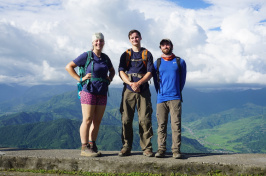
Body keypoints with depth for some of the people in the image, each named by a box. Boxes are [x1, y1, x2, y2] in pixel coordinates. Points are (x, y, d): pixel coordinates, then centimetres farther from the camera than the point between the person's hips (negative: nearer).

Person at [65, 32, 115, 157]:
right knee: (87, 120, -5)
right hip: (89, 92, -6)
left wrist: (110, 79, 12)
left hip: (102, 93, 6)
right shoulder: (87, 56, -3)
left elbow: (112, 70, 32)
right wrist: (80, 79, -7)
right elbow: (69, 67, -1)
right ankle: (85, 148, 2)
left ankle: (92, 146, 17)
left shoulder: (105, 58, 13)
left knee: (97, 121, 8)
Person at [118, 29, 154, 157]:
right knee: (126, 120, -2)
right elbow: (121, 71, 5)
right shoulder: (125, 55, 16)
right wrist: (130, 83, -13)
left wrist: (138, 83, -13)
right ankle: (126, 147, 7)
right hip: (128, 90, 1)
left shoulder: (147, 54, 12)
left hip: (143, 90, -1)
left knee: (145, 119, -5)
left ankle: (147, 148, 2)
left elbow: (150, 72, 2)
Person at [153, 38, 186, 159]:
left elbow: (182, 79, 16)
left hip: (175, 98, -1)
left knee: (176, 124, -6)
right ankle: (161, 149, 5)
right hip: (161, 99, 1)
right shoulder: (157, 63, 13)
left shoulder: (180, 62, 11)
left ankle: (176, 150, -3)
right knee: (161, 125, 0)